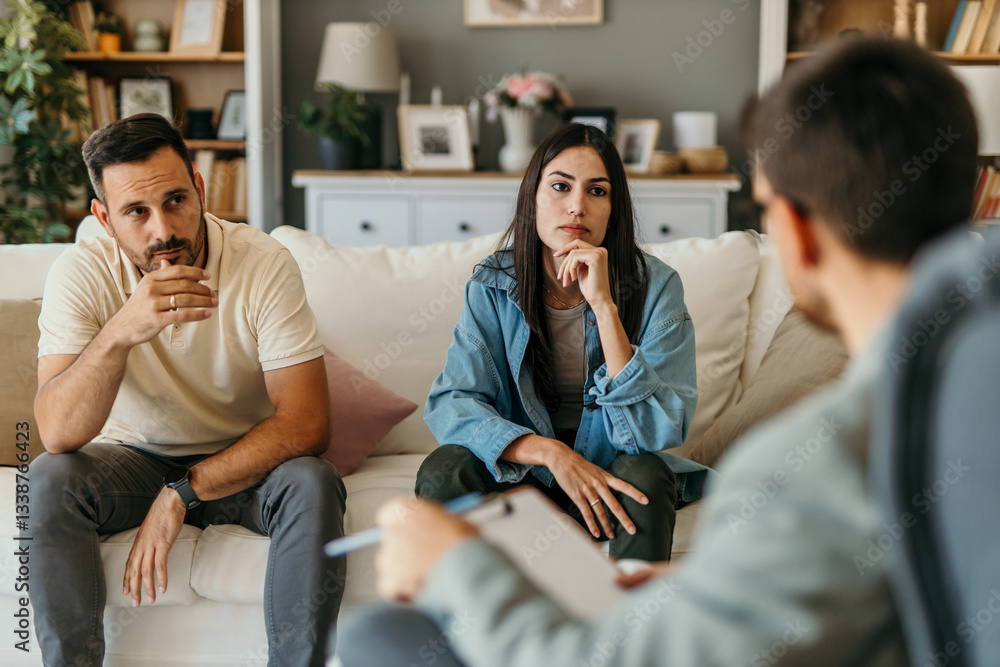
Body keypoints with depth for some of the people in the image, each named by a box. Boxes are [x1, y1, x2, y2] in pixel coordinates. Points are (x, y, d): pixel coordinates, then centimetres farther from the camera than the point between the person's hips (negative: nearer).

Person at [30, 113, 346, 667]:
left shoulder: (264, 264, -20)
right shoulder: (81, 274, -18)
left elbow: (306, 422, -22)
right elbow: (56, 435, -29)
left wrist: (181, 494, -26)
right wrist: (120, 332, -46)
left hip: (245, 461, -1)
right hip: (131, 458, 1)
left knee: (312, 483, -30)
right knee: (50, 479, -27)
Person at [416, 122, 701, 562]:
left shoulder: (655, 286, -15)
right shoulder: (494, 284, -9)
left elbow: (656, 433, -24)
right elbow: (450, 402, -15)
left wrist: (603, 304, -33)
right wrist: (551, 453, -31)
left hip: (609, 467, -1)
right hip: (520, 467, 1)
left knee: (645, 475, -33)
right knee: (441, 471, -27)